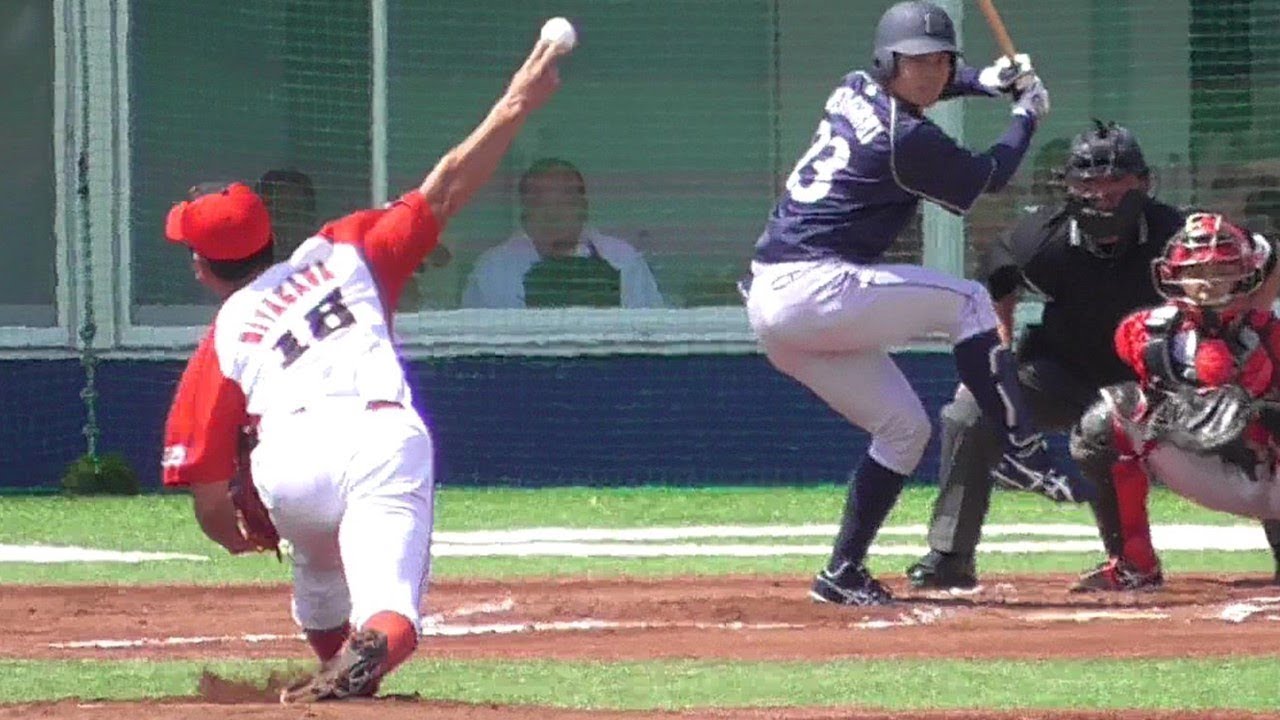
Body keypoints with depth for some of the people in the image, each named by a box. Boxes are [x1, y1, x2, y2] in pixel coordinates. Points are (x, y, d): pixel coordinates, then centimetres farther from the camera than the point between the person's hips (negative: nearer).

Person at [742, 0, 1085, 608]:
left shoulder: (852, 92, 12)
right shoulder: (908, 141, -14)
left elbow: (901, 93, 39)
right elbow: (987, 177, 4)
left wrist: (983, 81, 31)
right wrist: (1027, 113, 19)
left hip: (767, 298, 9)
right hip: (814, 290, -9)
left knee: (904, 427, 13)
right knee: (967, 302, -3)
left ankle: (843, 574, 12)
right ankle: (1021, 453, -8)